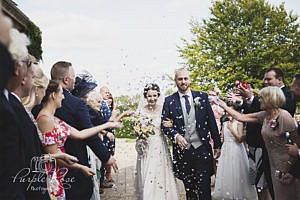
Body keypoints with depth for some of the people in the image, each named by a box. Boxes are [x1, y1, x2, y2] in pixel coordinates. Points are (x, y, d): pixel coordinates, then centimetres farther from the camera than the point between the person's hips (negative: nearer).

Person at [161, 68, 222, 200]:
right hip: (182, 150, 0)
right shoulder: (169, 101, 3)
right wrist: (176, 135, -18)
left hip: (202, 148, 0)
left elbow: (212, 122, 6)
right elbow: (164, 124, 1)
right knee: (189, 189, 9)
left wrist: (217, 144, 5)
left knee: (204, 188, 0)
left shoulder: (202, 97, 5)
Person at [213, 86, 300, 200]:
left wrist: (290, 166, -15)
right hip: (274, 165, 7)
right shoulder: (265, 115, 2)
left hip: (287, 166, -7)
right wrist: (224, 106, 9)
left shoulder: (284, 116, -19)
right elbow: (240, 117, 8)